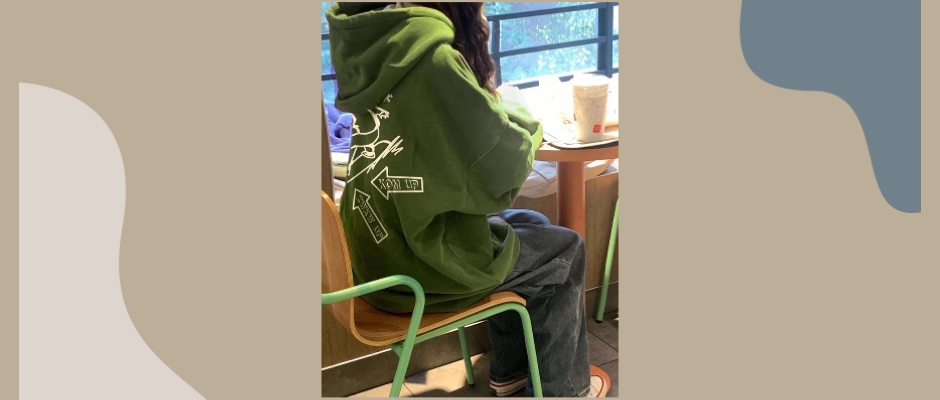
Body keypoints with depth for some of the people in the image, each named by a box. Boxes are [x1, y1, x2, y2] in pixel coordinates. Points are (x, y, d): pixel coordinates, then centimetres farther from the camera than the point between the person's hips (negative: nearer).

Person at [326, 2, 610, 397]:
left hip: (382, 251, 8)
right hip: (420, 265, -8)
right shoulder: (431, 60, -26)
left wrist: (489, 106, 10)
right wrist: (522, 120, -1)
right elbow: (499, 167, -20)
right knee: (566, 249, 14)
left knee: (534, 227, 26)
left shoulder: (376, 49, 1)